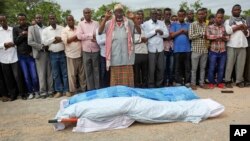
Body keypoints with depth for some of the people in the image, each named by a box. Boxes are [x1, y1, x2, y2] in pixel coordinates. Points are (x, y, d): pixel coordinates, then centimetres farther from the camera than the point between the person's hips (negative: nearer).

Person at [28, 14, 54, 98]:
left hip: (48, 52, 3)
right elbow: (30, 42, -6)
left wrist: (48, 46, -7)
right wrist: (41, 46, -13)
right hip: (39, 53, -2)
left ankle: (50, 90, 13)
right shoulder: (31, 28, 4)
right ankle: (43, 92, 9)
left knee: (49, 73, 5)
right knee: (41, 74, 1)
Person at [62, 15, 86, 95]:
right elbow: (65, 41, -13)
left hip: (80, 54, 4)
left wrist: (78, 38, -11)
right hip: (71, 55, -3)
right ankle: (73, 91, 13)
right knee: (72, 74, 3)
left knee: (82, 72, 10)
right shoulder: (64, 30, 0)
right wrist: (76, 36, -11)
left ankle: (84, 88, 22)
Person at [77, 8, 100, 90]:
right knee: (88, 71, 6)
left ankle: (98, 89, 14)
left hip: (96, 50, 0)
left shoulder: (96, 23, 9)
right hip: (86, 51, 0)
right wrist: (91, 35, -7)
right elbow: (79, 36, -7)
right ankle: (90, 90, 15)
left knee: (96, 70, 5)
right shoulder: (81, 24, 6)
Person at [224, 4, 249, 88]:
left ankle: (239, 81, 10)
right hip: (232, 45, -4)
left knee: (241, 64, 2)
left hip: (242, 45, 4)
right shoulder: (228, 21, 7)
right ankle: (228, 80, 6)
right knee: (230, 63, -2)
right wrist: (239, 26, -3)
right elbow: (228, 31, -12)